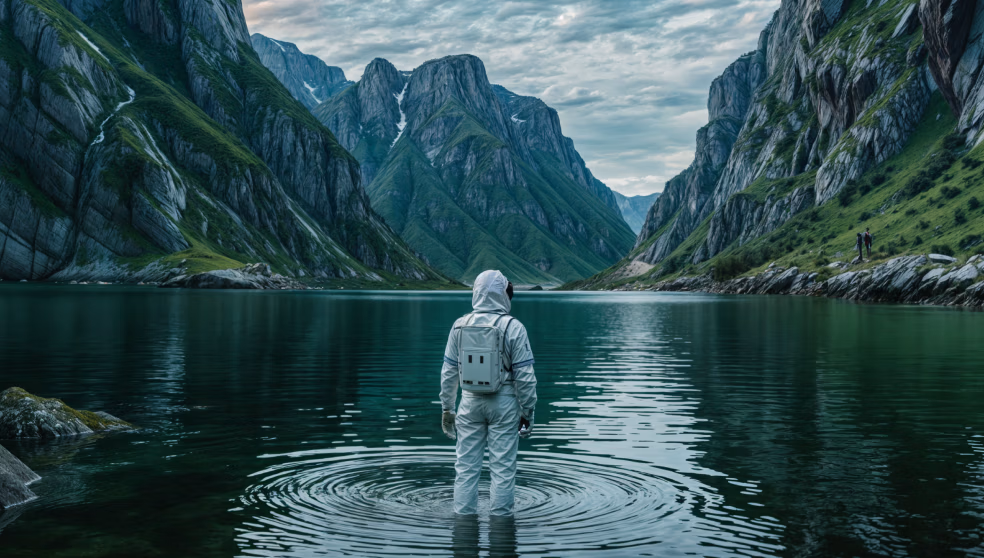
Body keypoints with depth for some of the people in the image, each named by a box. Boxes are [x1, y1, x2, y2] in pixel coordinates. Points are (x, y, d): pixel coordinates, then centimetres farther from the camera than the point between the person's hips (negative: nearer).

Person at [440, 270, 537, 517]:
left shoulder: (460, 326, 2)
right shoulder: (513, 327, -9)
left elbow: (449, 372, 6)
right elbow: (524, 376, -9)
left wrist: (447, 408, 15)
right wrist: (528, 413, -1)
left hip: (470, 401, 3)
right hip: (504, 403, -3)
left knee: (466, 465, 10)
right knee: (503, 467, 4)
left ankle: (464, 515, 15)